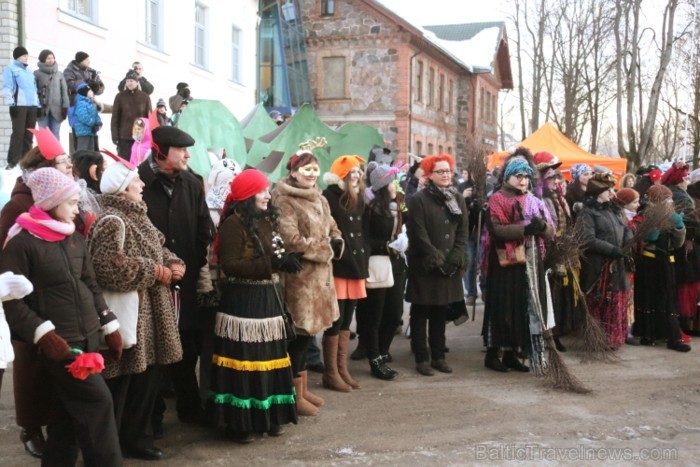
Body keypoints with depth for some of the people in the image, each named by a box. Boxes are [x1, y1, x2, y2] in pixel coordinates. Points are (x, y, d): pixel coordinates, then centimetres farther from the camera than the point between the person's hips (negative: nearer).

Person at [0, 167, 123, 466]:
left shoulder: (74, 238, 12)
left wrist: (110, 326, 13)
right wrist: (43, 334, -19)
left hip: (88, 337, 7)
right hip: (58, 344, -6)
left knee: (70, 412, 11)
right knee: (97, 401, -9)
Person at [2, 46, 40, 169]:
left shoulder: (29, 71, 26)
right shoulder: (10, 69, 5)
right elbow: (6, 88, -4)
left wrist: (38, 105, 18)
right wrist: (11, 104, -15)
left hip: (32, 106, 6)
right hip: (19, 106, -6)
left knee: (28, 135, 4)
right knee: (18, 133, -12)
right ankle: (12, 162, -11)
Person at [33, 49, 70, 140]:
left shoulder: (59, 74, 12)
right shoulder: (37, 74, 5)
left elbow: (64, 91, 9)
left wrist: (65, 107, -1)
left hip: (56, 109, 2)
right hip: (43, 109, -2)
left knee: (55, 135, 4)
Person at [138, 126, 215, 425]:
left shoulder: (191, 184, 7)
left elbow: (205, 232, 8)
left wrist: (200, 268, -1)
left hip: (186, 281, 5)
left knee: (187, 347, 14)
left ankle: (189, 408, 28)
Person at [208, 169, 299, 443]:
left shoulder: (265, 220, 13)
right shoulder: (234, 223, -11)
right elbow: (231, 266, -18)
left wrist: (285, 259, -2)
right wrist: (273, 263, -21)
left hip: (267, 298, 8)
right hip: (242, 301, -8)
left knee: (268, 357, 12)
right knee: (243, 359, -2)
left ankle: (268, 416, 23)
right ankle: (239, 422, 9)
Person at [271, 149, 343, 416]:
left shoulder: (319, 199, 15)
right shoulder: (284, 201, -12)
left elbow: (333, 230, 19)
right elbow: (292, 241, -21)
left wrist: (336, 243, -5)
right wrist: (327, 249, -13)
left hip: (319, 275, 8)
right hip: (298, 276, -8)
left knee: (307, 333, 15)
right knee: (299, 335, -2)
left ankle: (303, 389, 27)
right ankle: (295, 396, 10)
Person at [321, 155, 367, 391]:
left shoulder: (358, 198, 15)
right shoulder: (329, 197, -10)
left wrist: (363, 262, 14)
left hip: (355, 266, 8)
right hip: (337, 267, -8)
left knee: (346, 320, 13)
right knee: (335, 321, -2)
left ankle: (342, 370, 21)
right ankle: (330, 373, 8)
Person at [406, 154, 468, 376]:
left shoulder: (457, 198, 11)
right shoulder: (419, 199, -6)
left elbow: (464, 231, 6)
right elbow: (418, 233, -12)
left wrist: (455, 258, -7)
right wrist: (436, 258, -15)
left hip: (450, 265, 5)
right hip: (424, 266, -5)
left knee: (441, 313, 11)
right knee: (421, 313, 3)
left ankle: (438, 356, 20)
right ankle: (421, 358, 9)